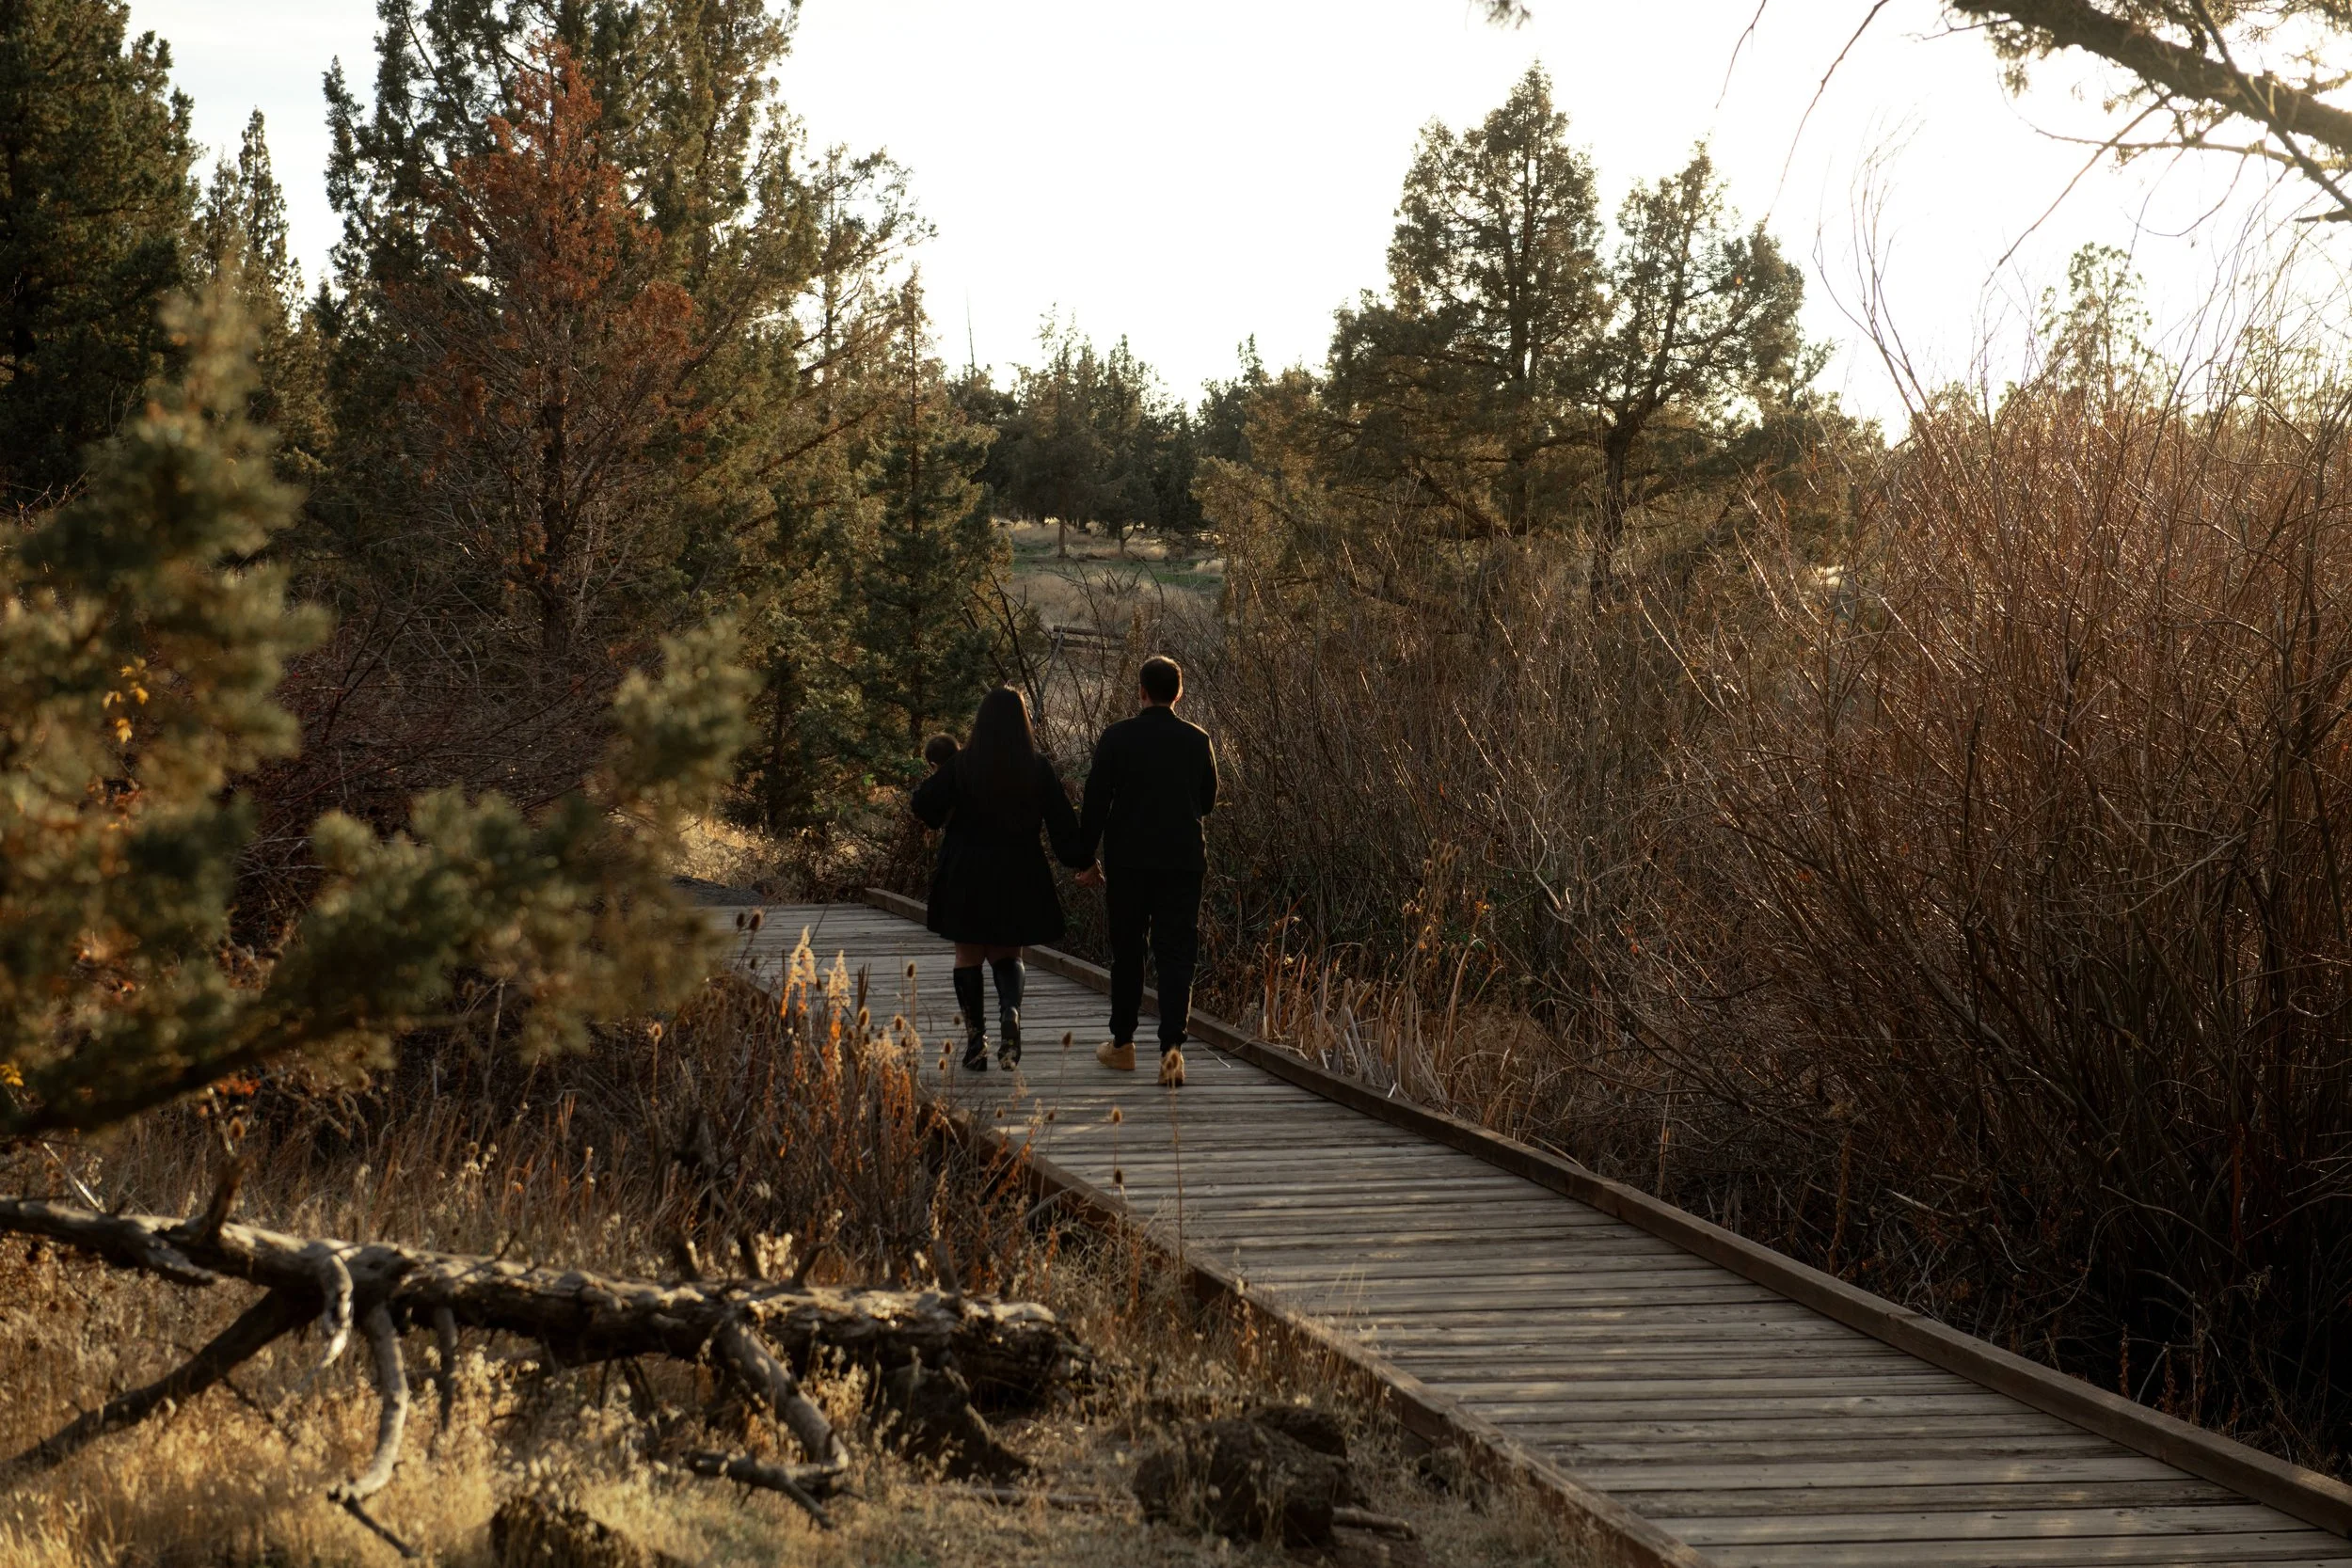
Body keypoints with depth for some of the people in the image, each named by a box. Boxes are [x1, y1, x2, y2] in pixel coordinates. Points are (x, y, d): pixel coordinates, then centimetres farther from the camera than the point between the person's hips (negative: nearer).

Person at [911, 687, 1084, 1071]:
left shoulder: (960, 766, -8)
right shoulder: (1039, 769, -4)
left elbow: (923, 805, -7)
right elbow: (1061, 821, -2)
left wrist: (938, 773, 12)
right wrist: (1083, 862, 9)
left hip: (966, 877, -1)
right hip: (1019, 878, 1)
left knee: (969, 956, 10)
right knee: (1007, 954, 13)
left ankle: (975, 1039, 5)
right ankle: (1010, 1011, -17)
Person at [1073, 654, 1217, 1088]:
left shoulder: (1117, 738, -7)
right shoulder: (1197, 740, 0)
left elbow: (1095, 802, -6)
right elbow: (1208, 803, 11)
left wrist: (1086, 860, 3)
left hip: (1128, 860, -1)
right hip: (1183, 862, 1)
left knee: (1126, 953, 13)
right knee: (1176, 955, 0)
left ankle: (1122, 1043, 23)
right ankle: (1171, 1047, -14)